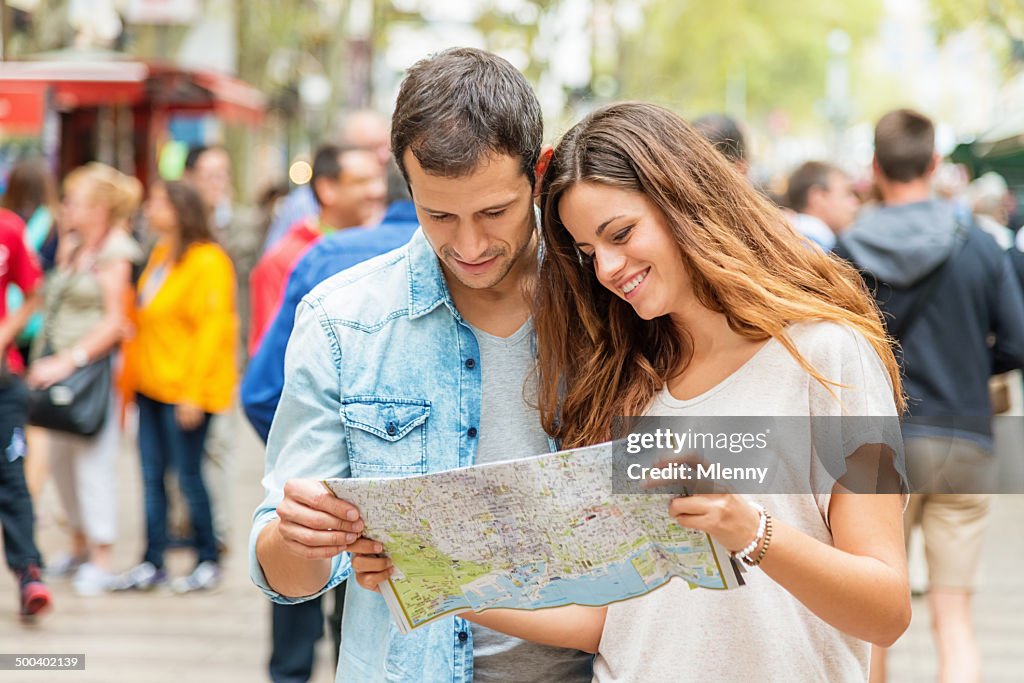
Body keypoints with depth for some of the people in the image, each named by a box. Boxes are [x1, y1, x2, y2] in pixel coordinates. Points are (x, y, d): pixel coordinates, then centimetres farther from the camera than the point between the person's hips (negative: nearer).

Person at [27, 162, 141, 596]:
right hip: (58, 367, 8)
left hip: (92, 366, -8)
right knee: (60, 459, 12)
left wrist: (67, 361, -18)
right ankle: (80, 546, 26)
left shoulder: (114, 255, -9)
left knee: (93, 459, -6)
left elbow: (114, 323, -14)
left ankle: (100, 560, 0)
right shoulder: (72, 248, 14)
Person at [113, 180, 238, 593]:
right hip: (151, 385, 8)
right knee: (152, 474, 8)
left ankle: (209, 560, 12)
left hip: (184, 390, -8)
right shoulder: (160, 255, 14)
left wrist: (193, 394, -19)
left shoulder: (207, 262, -12)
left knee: (188, 474, -1)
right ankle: (152, 564, 13)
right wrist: (132, 377, 14)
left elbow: (212, 330, -16)